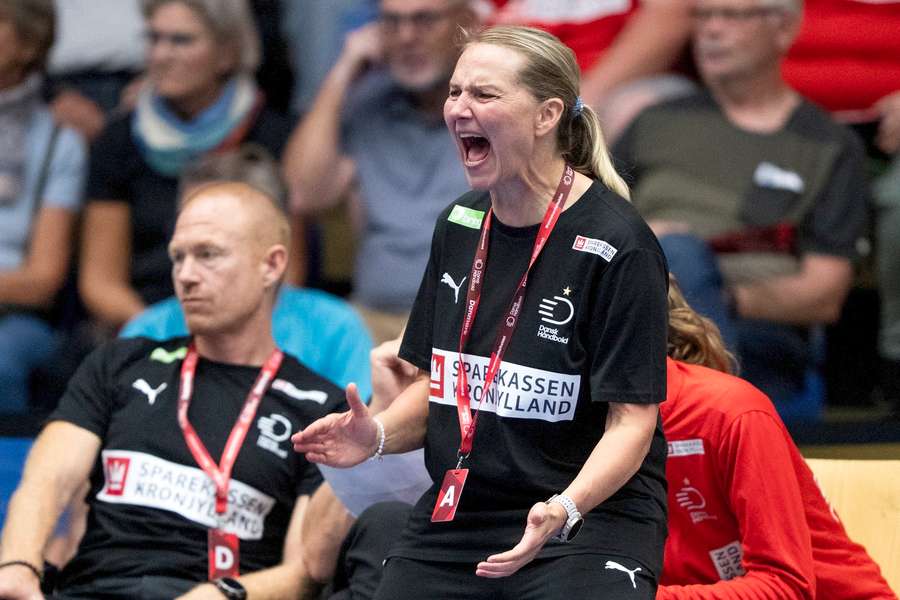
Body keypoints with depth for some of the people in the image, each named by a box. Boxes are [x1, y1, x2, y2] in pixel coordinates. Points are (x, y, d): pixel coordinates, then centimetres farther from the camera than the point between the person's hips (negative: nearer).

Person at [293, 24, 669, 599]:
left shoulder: (617, 244, -12)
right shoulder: (459, 224, 10)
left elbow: (632, 419, -14)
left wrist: (565, 508, -30)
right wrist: (377, 434, -2)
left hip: (588, 520, -6)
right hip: (453, 520, 6)